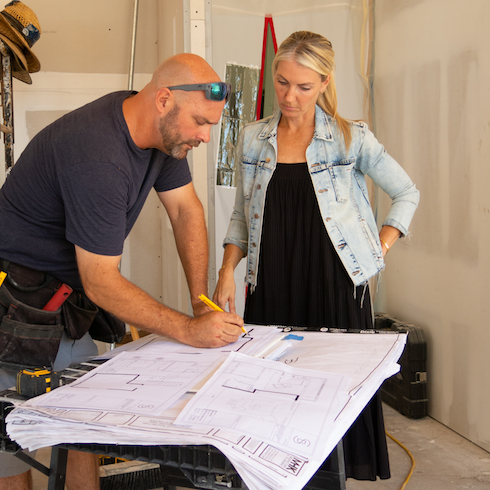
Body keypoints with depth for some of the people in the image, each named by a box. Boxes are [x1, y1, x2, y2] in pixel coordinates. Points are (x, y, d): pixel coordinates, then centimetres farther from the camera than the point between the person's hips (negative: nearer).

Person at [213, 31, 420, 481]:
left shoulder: (351, 138, 0)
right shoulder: (252, 139, 9)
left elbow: (407, 193, 10)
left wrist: (382, 245, 0)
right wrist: (227, 270, 3)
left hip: (335, 283, -2)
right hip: (272, 287, 3)